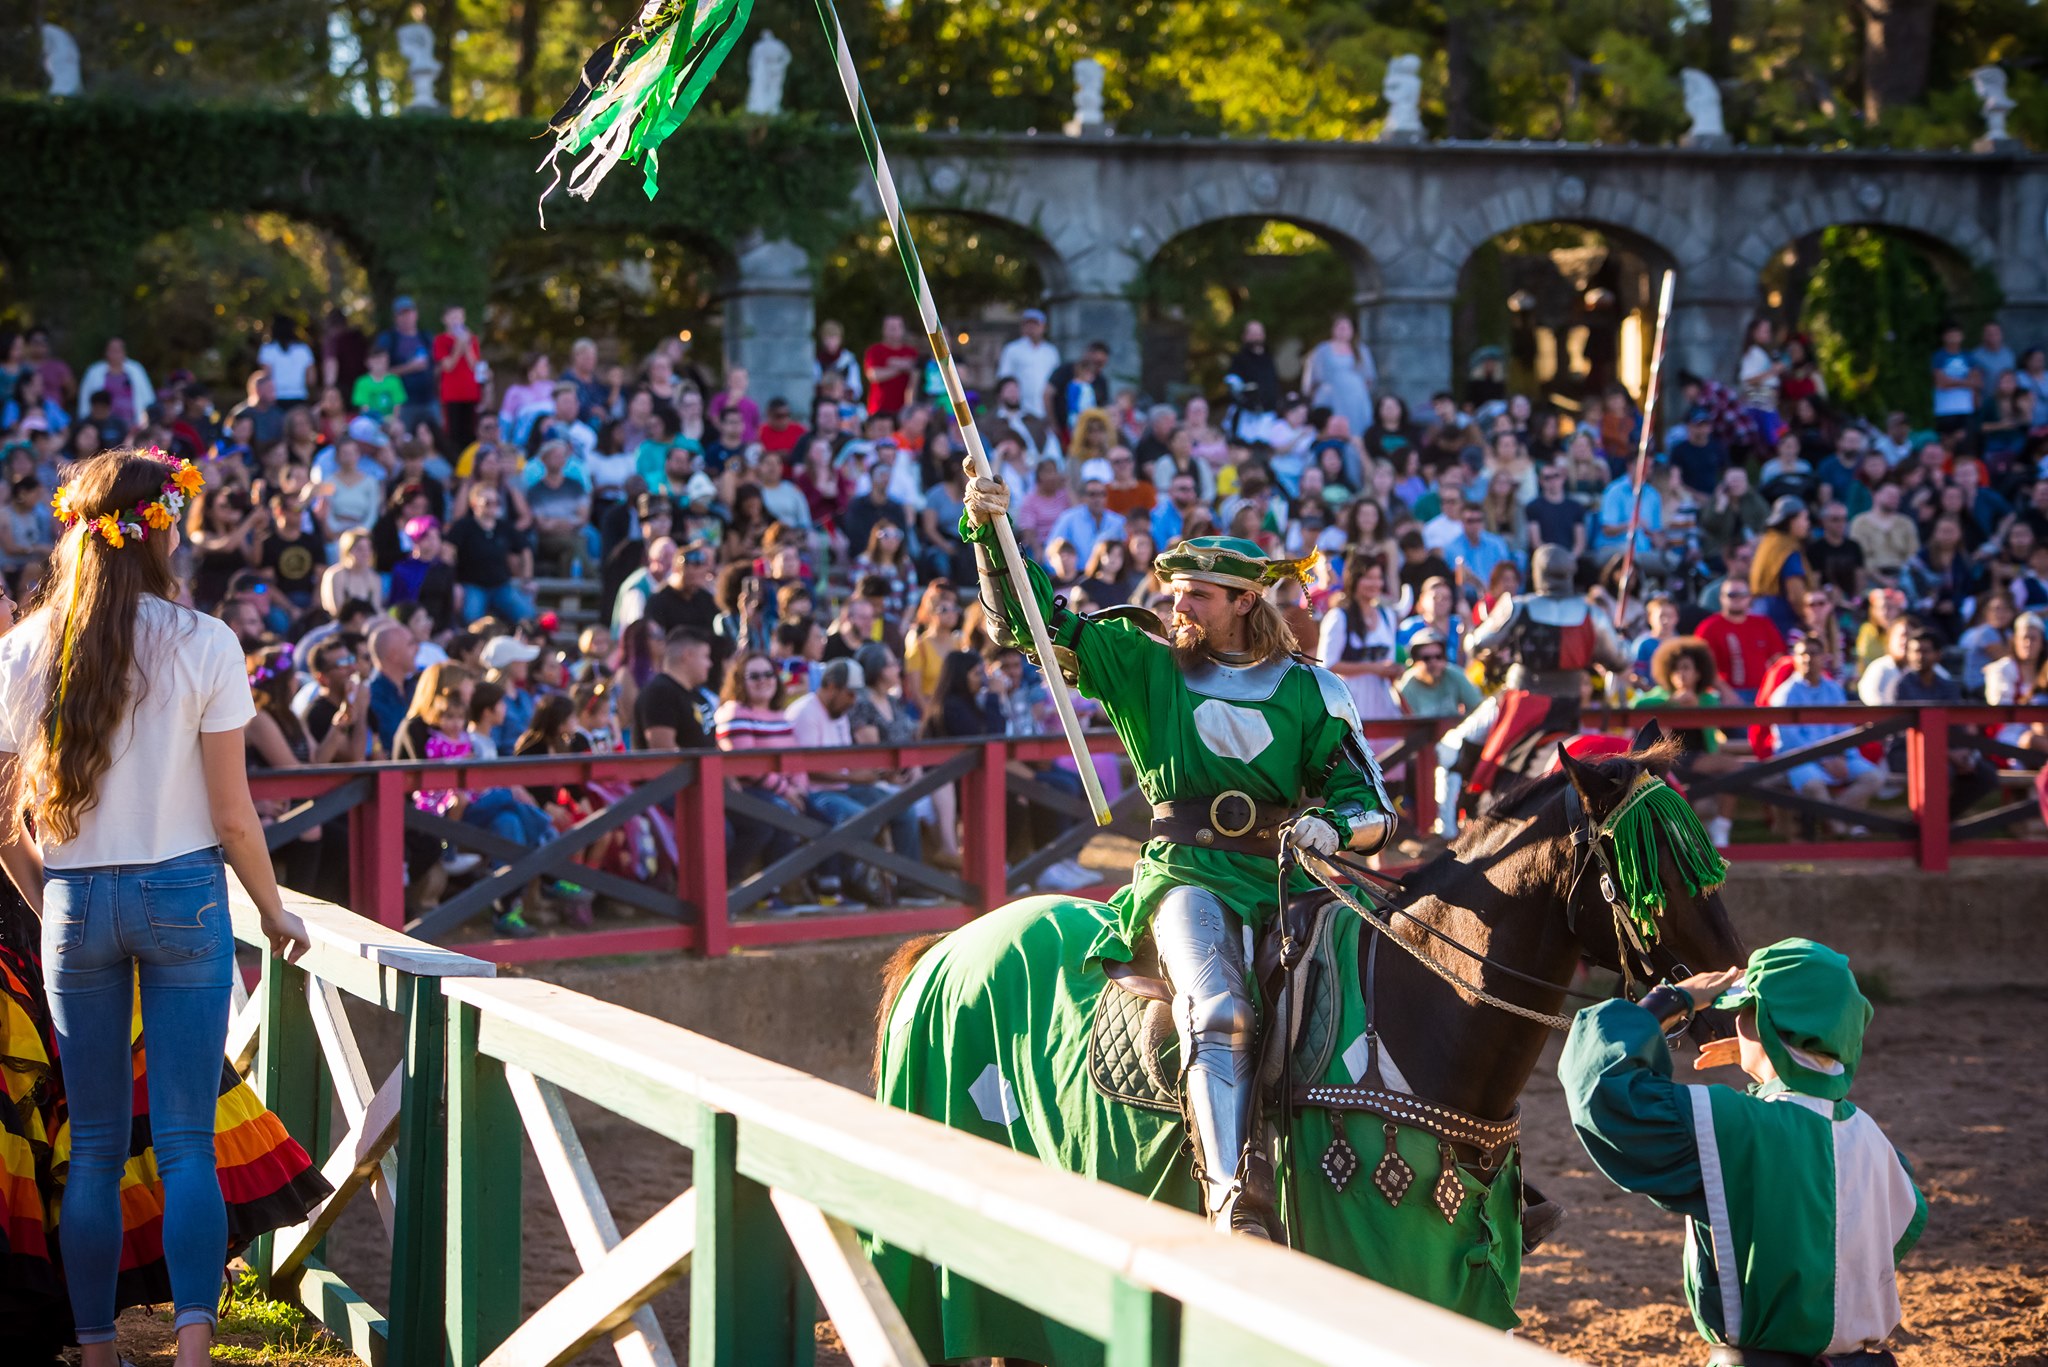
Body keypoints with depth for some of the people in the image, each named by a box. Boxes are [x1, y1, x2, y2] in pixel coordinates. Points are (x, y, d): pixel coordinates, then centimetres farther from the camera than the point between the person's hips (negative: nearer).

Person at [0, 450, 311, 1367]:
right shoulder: (203, 645, -8)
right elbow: (233, 815, -6)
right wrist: (275, 914, 7)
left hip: (75, 905, 2)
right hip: (183, 896, -2)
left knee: (93, 1148, 11)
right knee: (187, 1143, -1)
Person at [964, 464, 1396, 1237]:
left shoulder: (1307, 690, 14)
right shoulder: (1145, 664, 14)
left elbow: (1371, 807, 11)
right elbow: (1029, 623, 10)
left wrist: (1335, 829, -12)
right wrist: (988, 532, -3)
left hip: (1290, 876, 3)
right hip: (1188, 874, -2)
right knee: (1220, 1015, -30)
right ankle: (1232, 1201, -42)